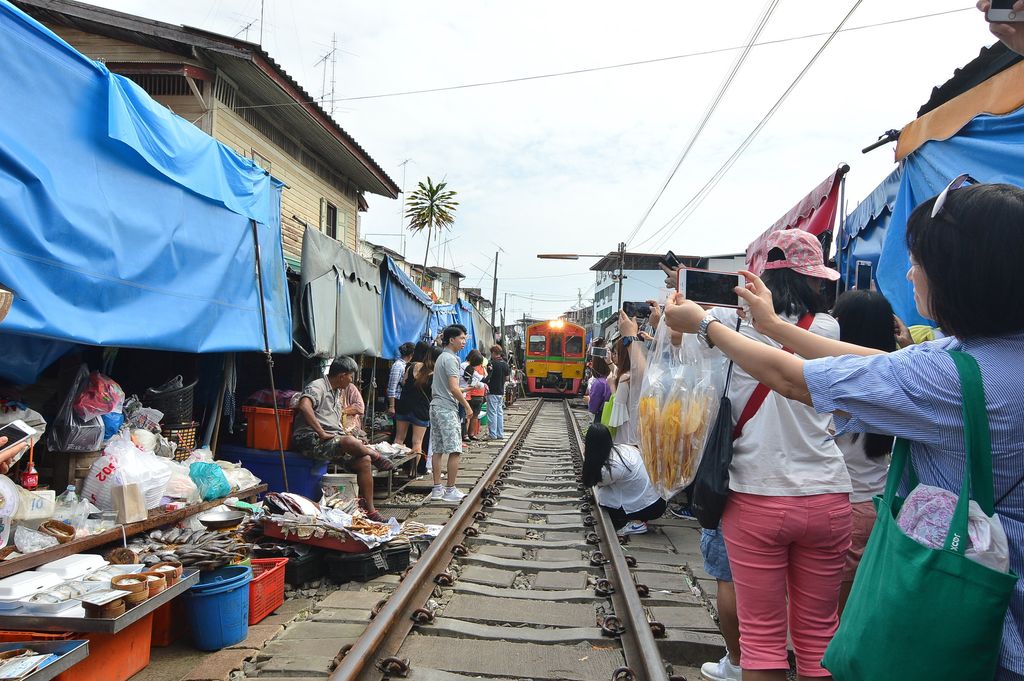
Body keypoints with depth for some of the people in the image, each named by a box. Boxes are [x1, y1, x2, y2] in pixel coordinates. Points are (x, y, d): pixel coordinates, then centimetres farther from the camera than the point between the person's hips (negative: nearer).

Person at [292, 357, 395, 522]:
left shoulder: (337, 392, 22)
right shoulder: (317, 387, -9)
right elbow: (304, 407, -30)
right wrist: (322, 433, -27)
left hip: (333, 441, 9)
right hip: (310, 440, -9)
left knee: (364, 461, -9)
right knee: (349, 442, -35)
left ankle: (369, 510, -4)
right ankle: (376, 456, -2)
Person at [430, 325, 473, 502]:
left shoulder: (440, 358, 18)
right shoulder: (451, 359, -13)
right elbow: (454, 388, -20)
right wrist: (467, 406, -11)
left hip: (435, 406, 10)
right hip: (447, 408, -10)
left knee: (437, 450, 9)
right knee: (454, 451, -5)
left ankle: (437, 489, 13)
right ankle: (450, 490, -1)